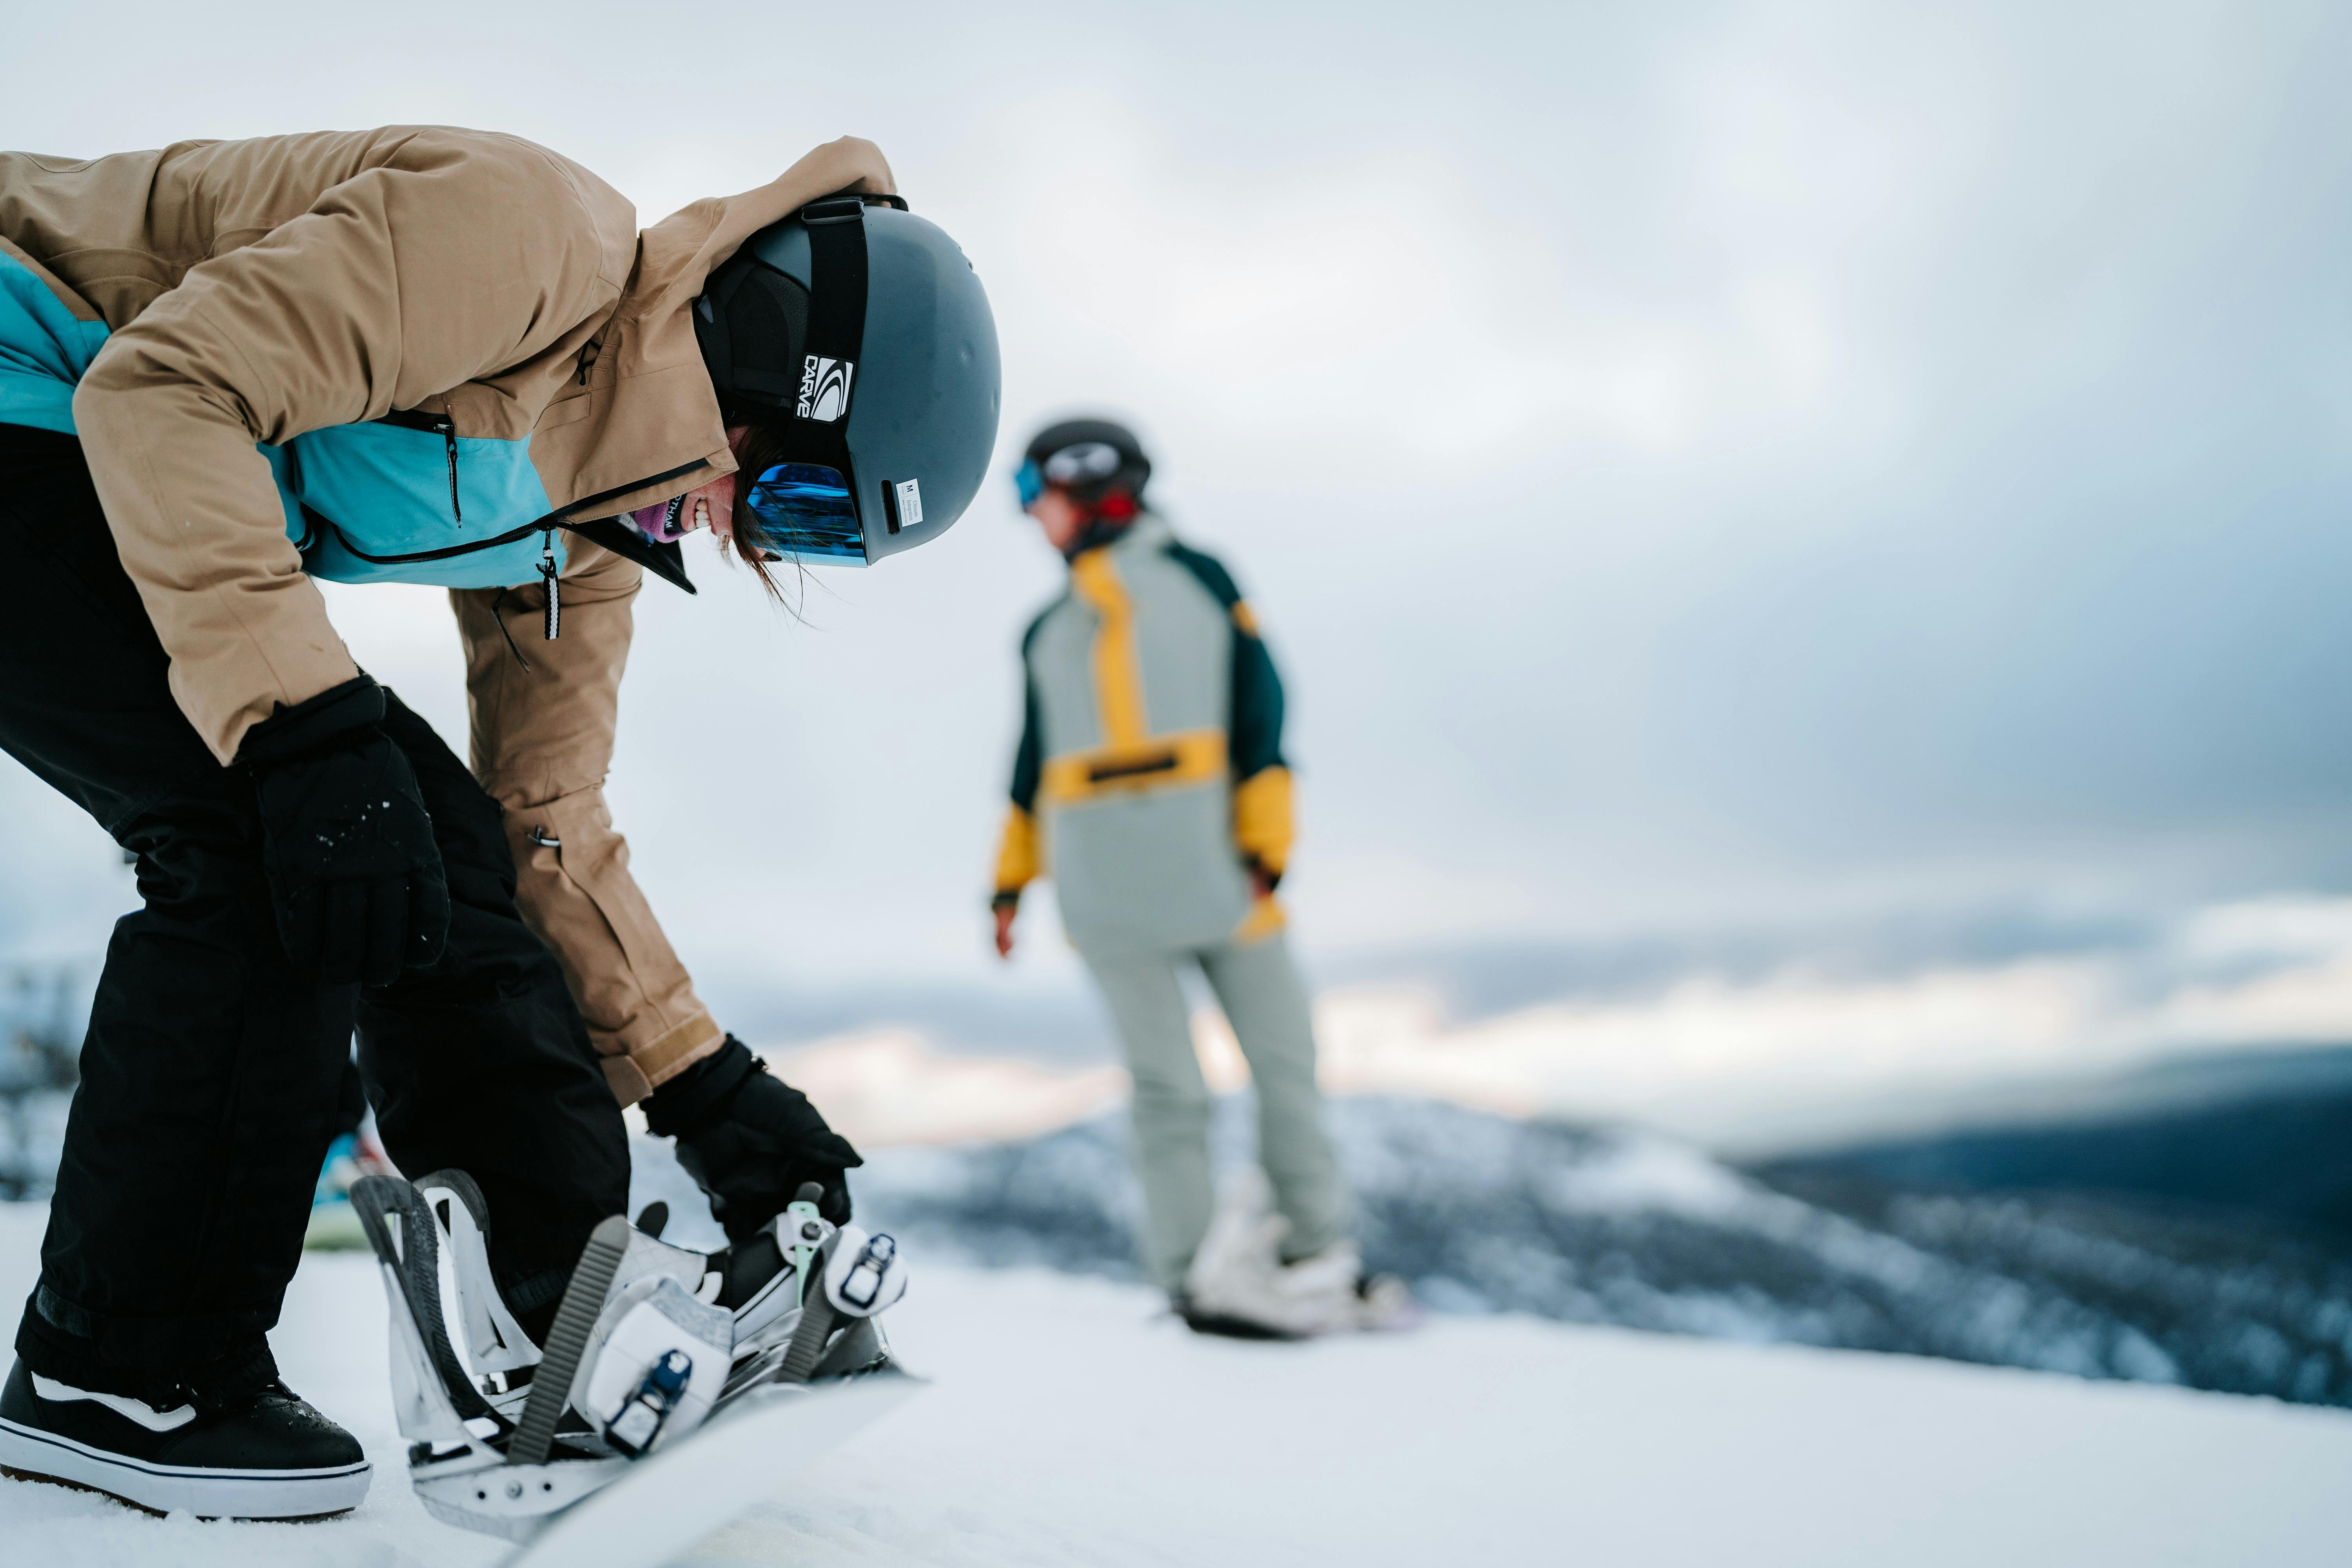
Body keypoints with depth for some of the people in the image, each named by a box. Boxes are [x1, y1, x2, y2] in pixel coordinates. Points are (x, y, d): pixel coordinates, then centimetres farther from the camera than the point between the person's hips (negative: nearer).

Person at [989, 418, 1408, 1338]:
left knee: (1283, 1058, 1)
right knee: (1165, 1082, 2)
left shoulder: (1196, 579, 11)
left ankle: (1316, 1253, 8)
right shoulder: (1048, 631, 18)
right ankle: (1196, 1275, 5)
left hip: (1213, 856, -1)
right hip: (1103, 876, 1)